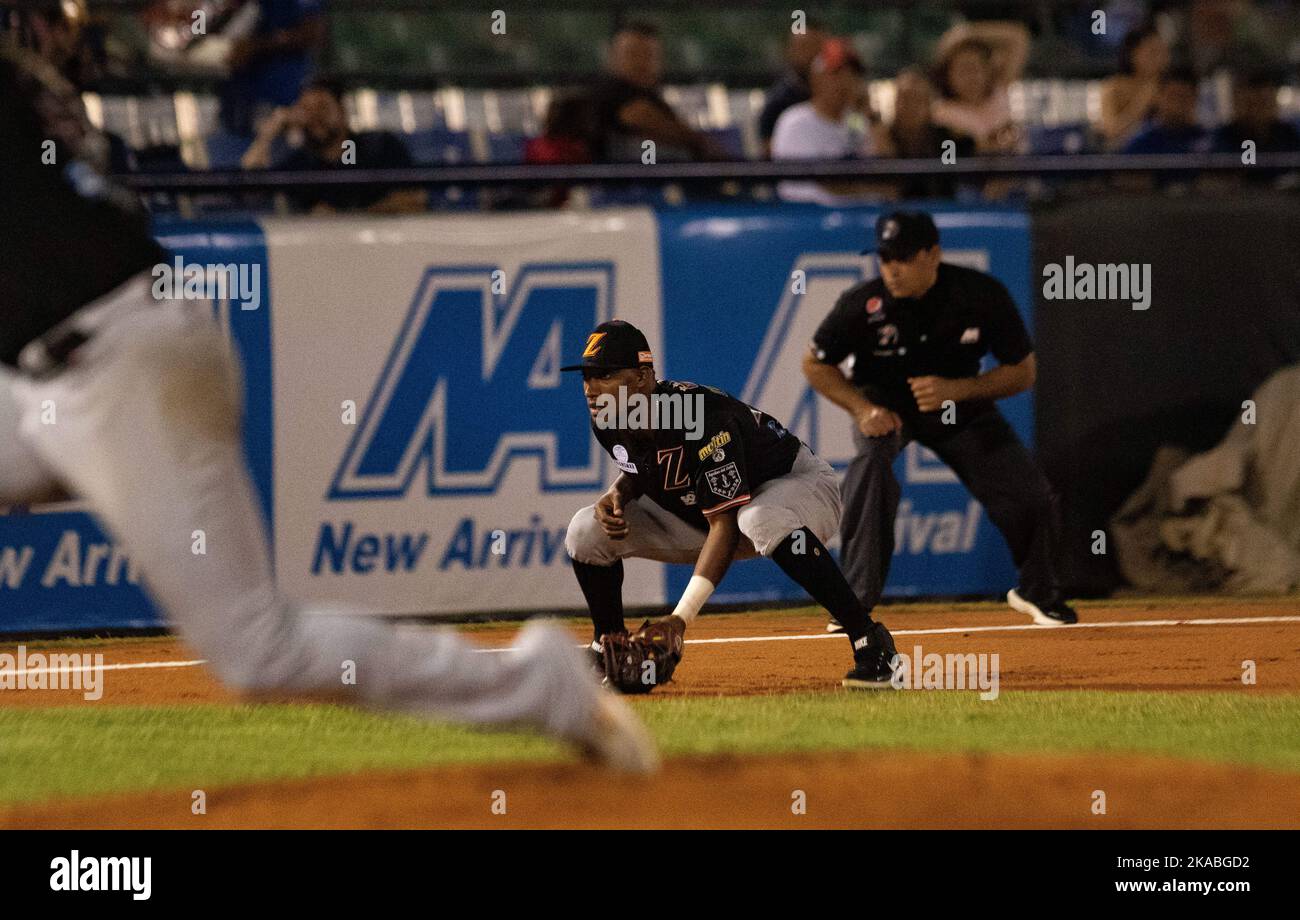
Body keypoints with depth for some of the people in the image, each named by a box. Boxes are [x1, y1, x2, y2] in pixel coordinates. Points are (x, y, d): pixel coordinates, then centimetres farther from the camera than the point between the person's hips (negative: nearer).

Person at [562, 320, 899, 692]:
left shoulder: (703, 420, -36)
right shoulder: (608, 424, -14)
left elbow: (724, 525, -36)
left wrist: (680, 618, -43)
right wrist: (618, 493, -17)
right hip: (693, 515, 7)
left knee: (765, 521, -45)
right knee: (587, 531, -10)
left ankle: (869, 641, -37)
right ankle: (609, 650, 10)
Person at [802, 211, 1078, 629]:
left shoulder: (982, 295, -24)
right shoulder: (862, 305, -26)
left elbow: (1023, 371, -14)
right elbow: (816, 364, -9)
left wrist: (955, 390, -29)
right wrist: (862, 409, -25)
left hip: (962, 403, 2)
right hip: (885, 402, -2)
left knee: (1032, 496, -6)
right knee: (871, 460, -36)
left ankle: (1037, 593, 27)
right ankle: (856, 602, -30)